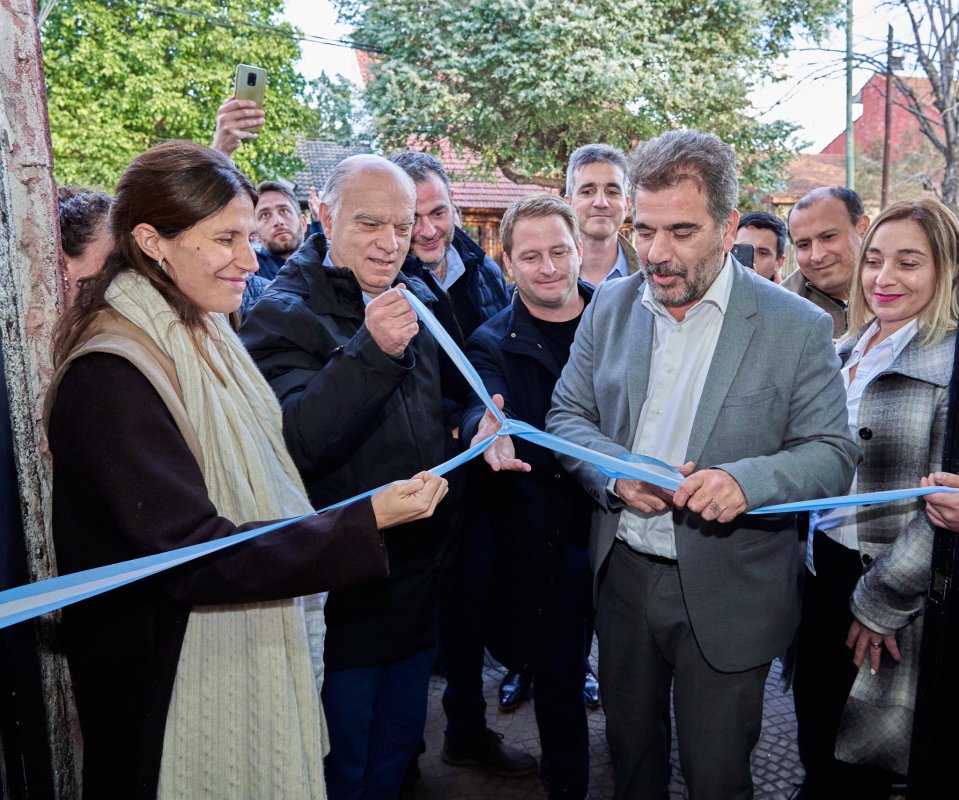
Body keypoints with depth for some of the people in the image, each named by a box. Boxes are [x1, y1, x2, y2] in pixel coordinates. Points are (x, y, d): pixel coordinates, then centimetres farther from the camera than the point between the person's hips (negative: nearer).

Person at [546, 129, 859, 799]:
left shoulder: (797, 327, -10)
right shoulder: (611, 306, 0)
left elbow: (833, 454, -7)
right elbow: (567, 414, 4)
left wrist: (749, 480, -27)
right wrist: (616, 471, -17)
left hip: (725, 596, -3)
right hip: (623, 574, 3)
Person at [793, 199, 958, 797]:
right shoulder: (845, 353, 8)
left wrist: (878, 604, -16)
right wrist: (808, 559, 8)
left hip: (890, 603, -6)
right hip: (821, 575, 6)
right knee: (814, 746, 19)